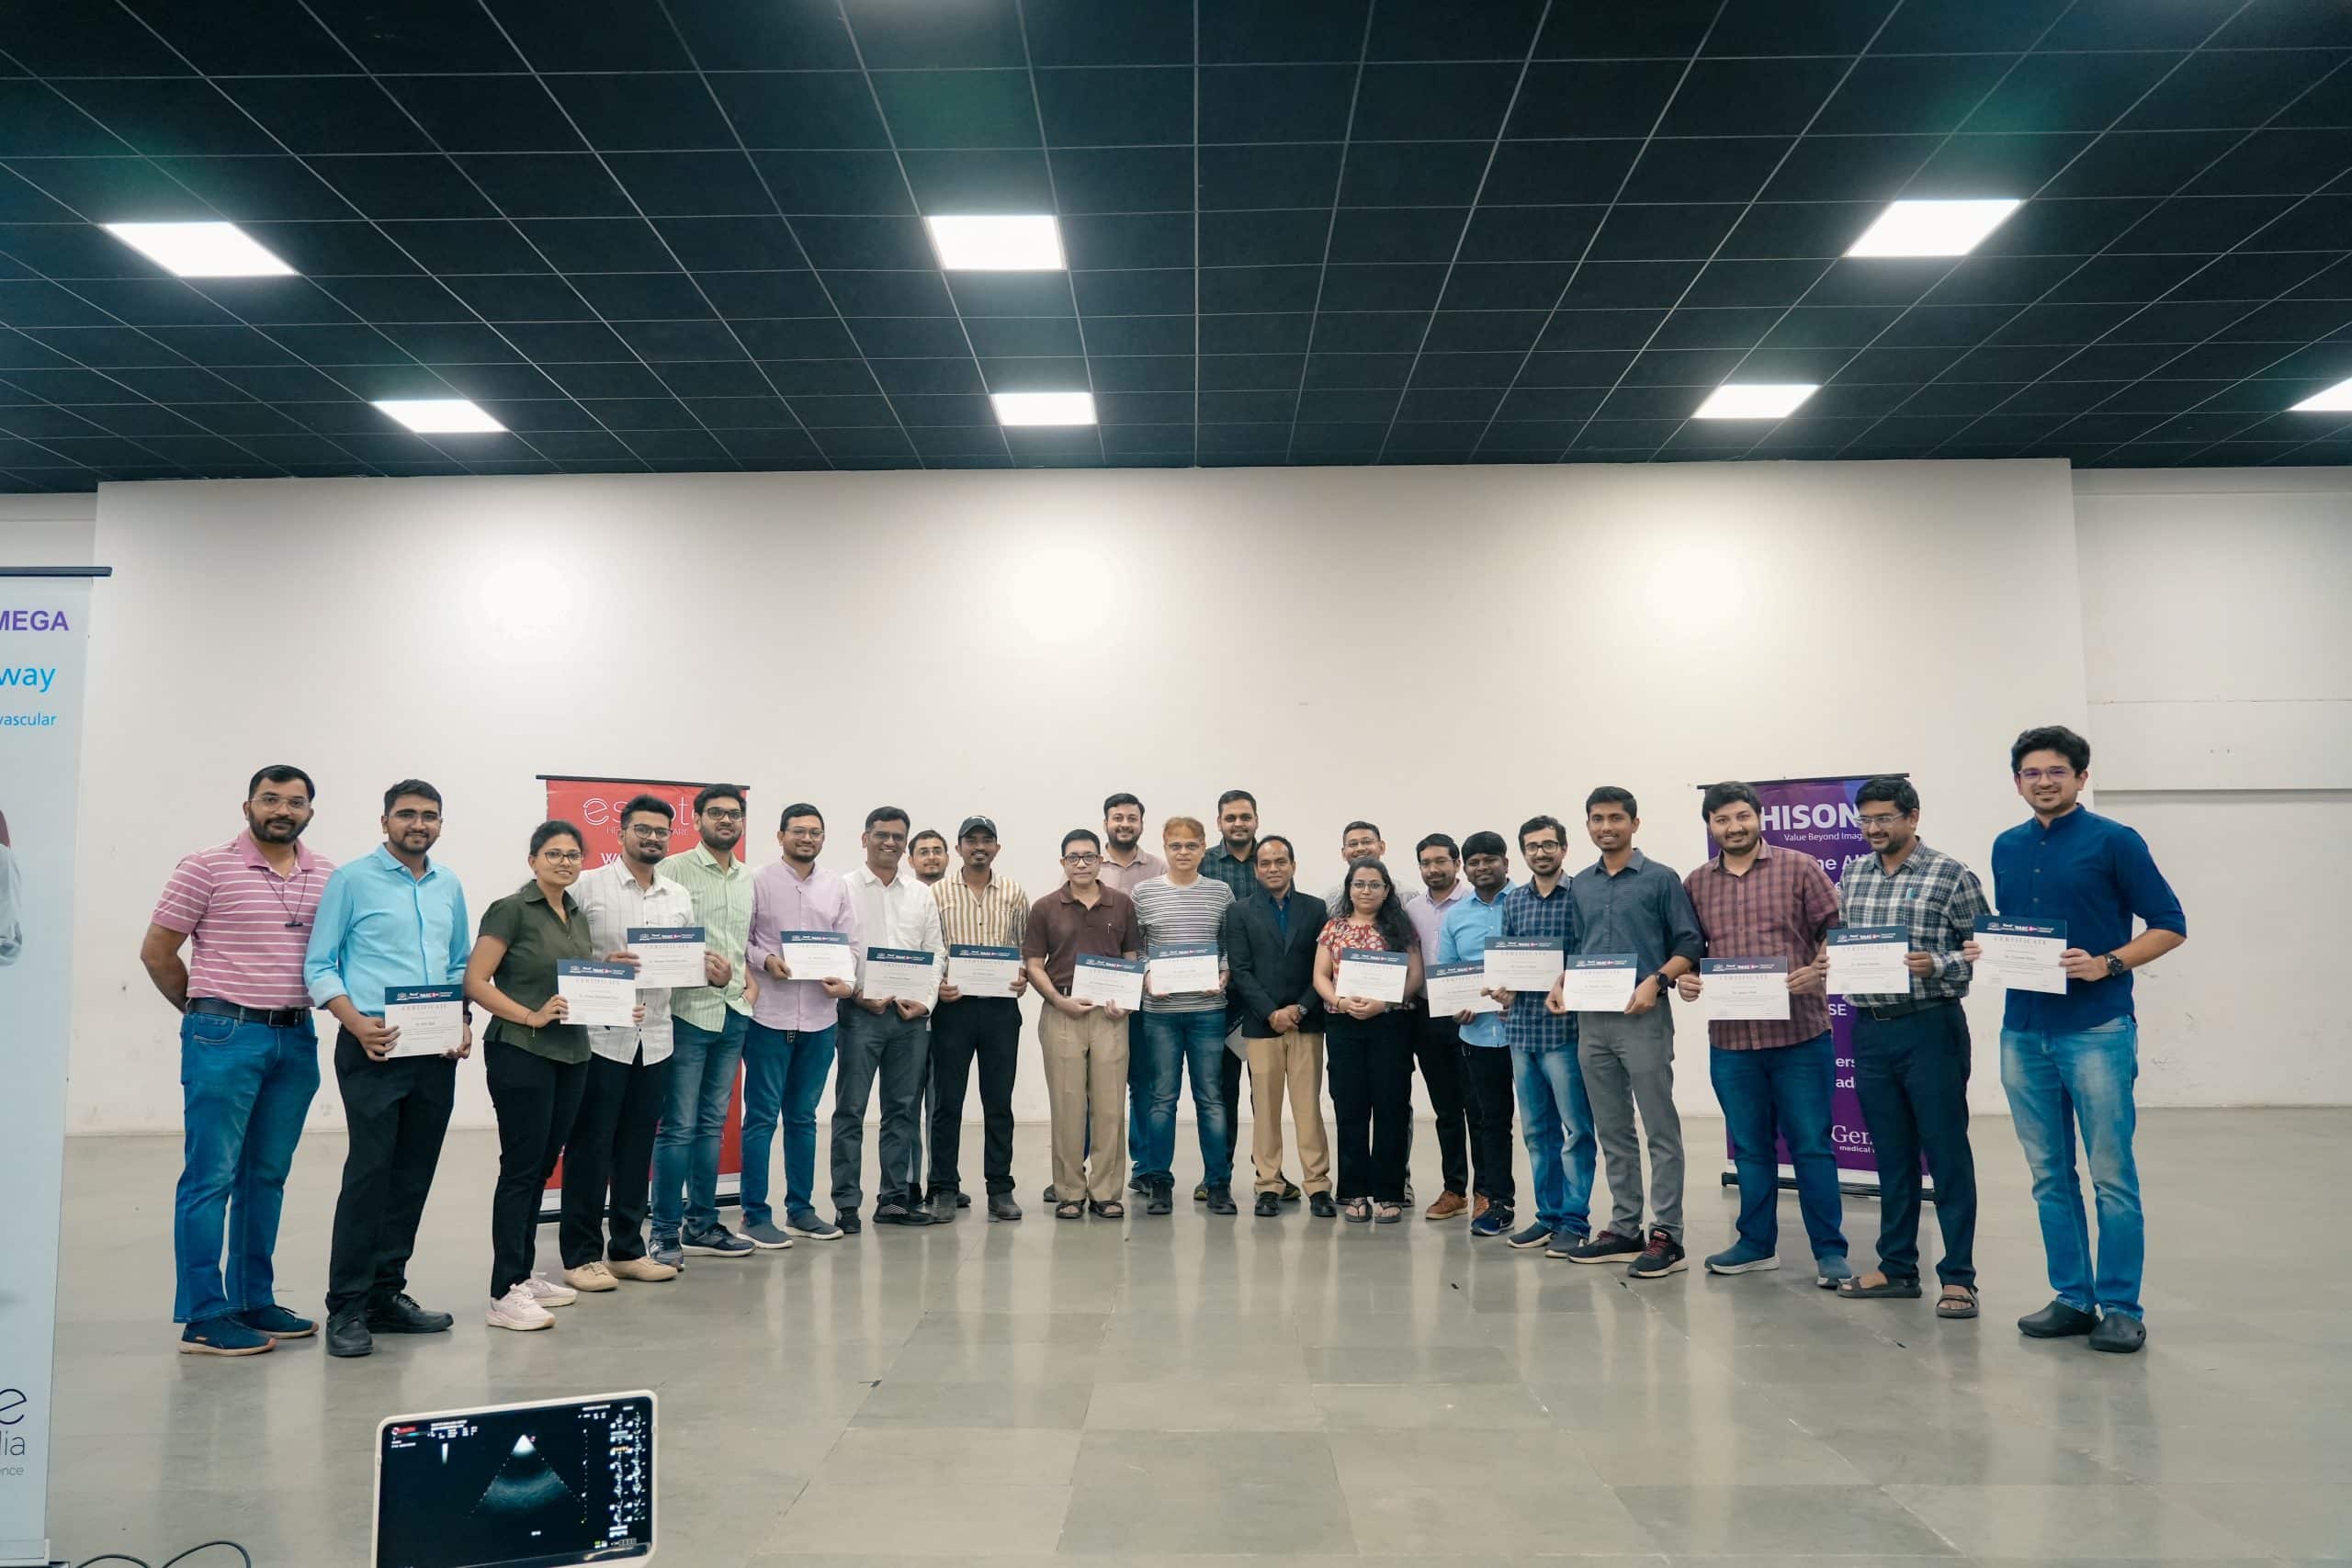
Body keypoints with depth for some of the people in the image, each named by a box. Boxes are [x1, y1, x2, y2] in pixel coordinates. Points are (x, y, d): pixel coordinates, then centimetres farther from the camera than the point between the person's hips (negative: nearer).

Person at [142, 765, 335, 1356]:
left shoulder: (330, 878, 8)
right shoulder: (207, 868, -4)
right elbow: (156, 950, -1)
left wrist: (301, 1005, 8)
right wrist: (206, 1009, 6)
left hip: (297, 1040, 5)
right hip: (225, 1038, -5)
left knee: (267, 1177, 12)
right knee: (210, 1177, -2)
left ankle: (254, 1301, 21)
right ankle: (203, 1318, 4)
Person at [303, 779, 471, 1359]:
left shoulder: (449, 887, 14)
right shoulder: (352, 880, -2)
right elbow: (318, 966, -4)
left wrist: (464, 1020, 3)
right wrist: (357, 1023, -17)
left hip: (436, 1051, 5)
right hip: (373, 1048, -5)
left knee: (414, 1176, 9)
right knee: (369, 1171, -10)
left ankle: (386, 1293, 19)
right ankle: (347, 1308, -2)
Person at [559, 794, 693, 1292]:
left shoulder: (680, 897, 13)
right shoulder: (589, 886, -3)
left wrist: (706, 967, -6)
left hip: (655, 1038, 5)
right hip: (601, 1036, -5)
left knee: (638, 1148, 11)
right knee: (590, 1148, 2)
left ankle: (627, 1250, 22)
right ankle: (581, 1256, 12)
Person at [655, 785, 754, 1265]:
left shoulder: (750, 878, 13)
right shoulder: (674, 870, -5)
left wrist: (751, 974, 4)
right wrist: (701, 963, -20)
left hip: (734, 1013, 6)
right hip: (688, 1012, -6)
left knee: (712, 1125, 13)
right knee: (678, 1127, -4)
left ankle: (702, 1225, 21)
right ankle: (666, 1233, 5)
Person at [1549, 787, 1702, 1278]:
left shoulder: (1661, 879, -1)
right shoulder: (1579, 885, 14)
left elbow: (1690, 944, -5)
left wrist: (1656, 980, -19)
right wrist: (1562, 984, 3)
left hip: (1642, 1017, -6)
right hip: (1591, 1021, 6)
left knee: (1661, 1131, -2)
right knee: (1612, 1132, 11)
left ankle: (1666, 1236, 1)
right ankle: (1624, 1229, 19)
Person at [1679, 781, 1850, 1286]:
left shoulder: (1799, 868, 1)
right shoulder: (1695, 884, 9)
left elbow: (1837, 932, -1)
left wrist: (1819, 971, -19)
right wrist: (1682, 979, -5)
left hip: (1800, 1035, -3)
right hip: (1729, 1039, 3)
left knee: (1812, 1146, 2)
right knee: (1750, 1148, 13)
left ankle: (1829, 1252, 12)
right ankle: (1757, 1244, 24)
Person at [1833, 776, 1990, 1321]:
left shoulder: (1951, 876, -5)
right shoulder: (1852, 878, 11)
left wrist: (1937, 965, -20)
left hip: (1930, 1028, -5)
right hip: (1869, 1030, 5)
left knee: (1947, 1153, 1)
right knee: (1891, 1154, 13)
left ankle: (1957, 1277, 9)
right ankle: (1897, 1267, 23)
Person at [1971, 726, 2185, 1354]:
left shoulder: (2114, 841, -3)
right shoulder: (2008, 849, 13)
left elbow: (2169, 925, -3)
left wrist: (2106, 964, -17)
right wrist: (1986, 950, 2)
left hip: (2097, 1029, -5)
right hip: (2024, 1031, 5)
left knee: (2111, 1176, -1)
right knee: (2050, 1176, 9)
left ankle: (2121, 1307, 9)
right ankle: (2072, 1297, 18)